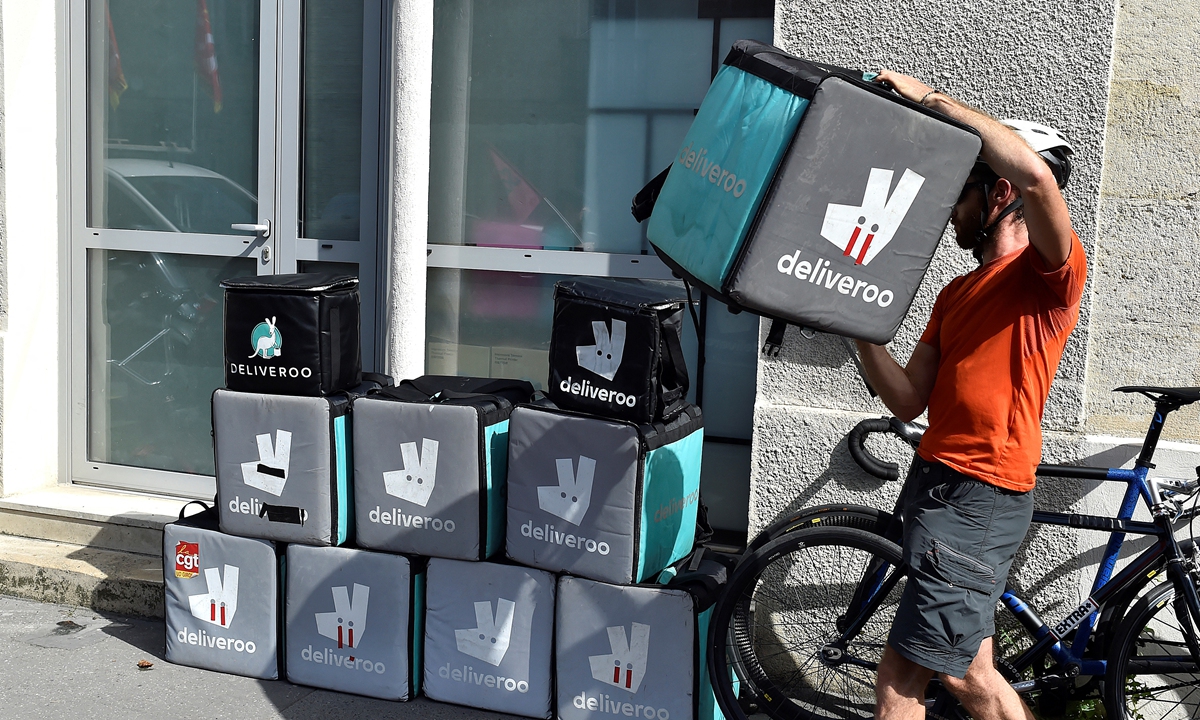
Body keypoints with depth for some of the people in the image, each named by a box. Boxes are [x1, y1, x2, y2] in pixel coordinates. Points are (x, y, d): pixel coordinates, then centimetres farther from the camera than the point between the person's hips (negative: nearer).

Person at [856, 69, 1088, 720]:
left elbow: (1035, 174, -32)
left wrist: (932, 99, -24)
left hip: (977, 500, -9)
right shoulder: (957, 293, 16)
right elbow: (909, 400, 10)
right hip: (936, 484, 9)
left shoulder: (1052, 273, -9)